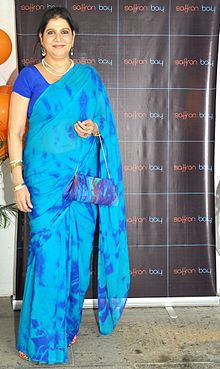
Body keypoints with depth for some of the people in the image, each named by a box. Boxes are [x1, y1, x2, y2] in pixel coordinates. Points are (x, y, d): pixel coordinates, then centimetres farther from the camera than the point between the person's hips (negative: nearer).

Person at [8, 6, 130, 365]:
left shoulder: (89, 76, 8)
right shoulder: (28, 77, 1)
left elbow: (106, 123, 15)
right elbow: (14, 133, -2)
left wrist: (94, 129, -9)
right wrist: (18, 182, -9)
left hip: (84, 178, 3)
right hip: (45, 178, -3)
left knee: (78, 252, 7)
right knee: (47, 253, -4)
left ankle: (69, 323, 27)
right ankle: (40, 337, 13)